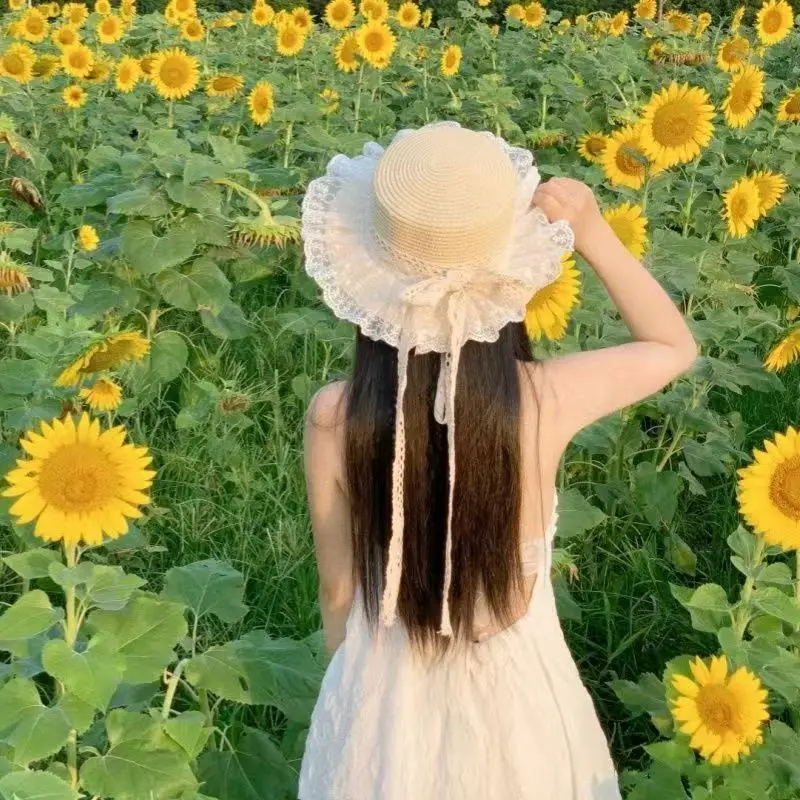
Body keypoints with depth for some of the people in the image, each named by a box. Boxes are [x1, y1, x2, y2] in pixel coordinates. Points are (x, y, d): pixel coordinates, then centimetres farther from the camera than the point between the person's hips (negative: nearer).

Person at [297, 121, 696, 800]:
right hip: (514, 691, 0)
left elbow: (337, 584, -9)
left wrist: (350, 675, 10)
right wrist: (593, 234, -15)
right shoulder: (545, 399, -26)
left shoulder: (333, 417, -24)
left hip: (387, 692, 0)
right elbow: (677, 346, -5)